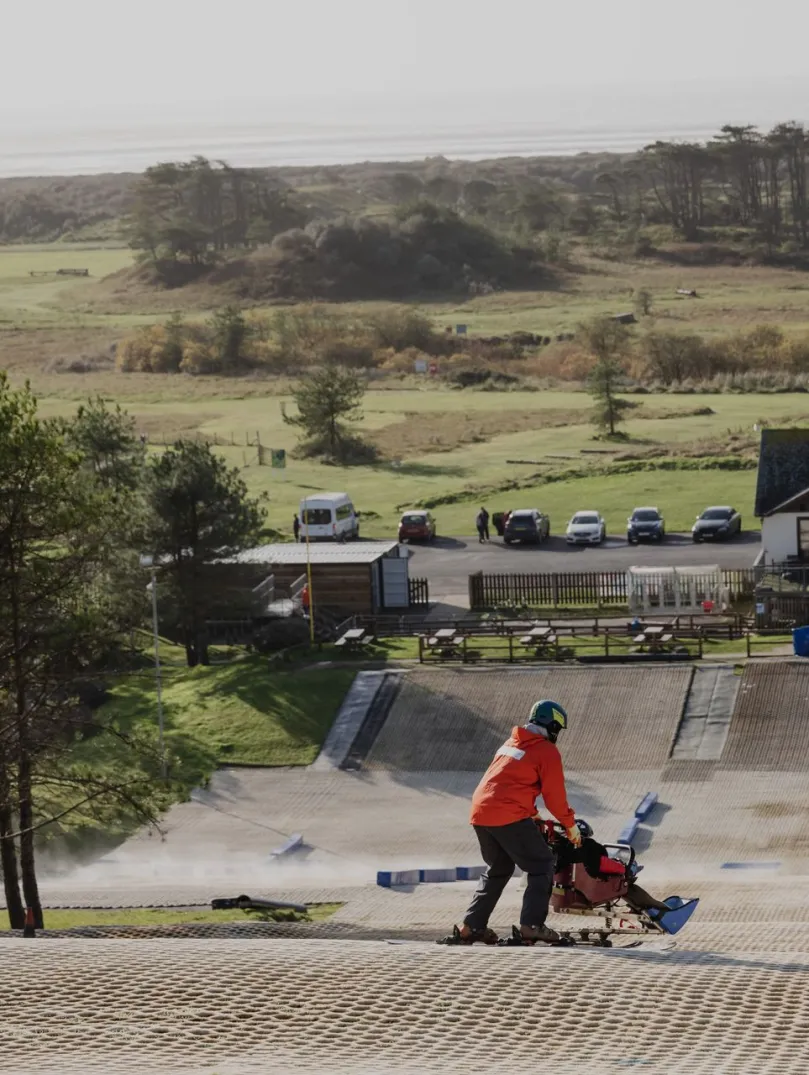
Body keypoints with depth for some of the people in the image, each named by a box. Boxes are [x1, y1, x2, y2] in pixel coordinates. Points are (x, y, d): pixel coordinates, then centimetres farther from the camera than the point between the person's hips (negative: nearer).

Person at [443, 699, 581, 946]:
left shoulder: (511, 743, 23)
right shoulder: (547, 752, -2)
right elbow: (555, 795, -2)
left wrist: (531, 816, 39)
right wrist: (571, 825, 11)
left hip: (480, 814, 8)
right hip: (509, 816, -8)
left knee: (497, 870, 23)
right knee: (541, 866, 3)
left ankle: (471, 926, 18)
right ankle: (531, 926, -8)